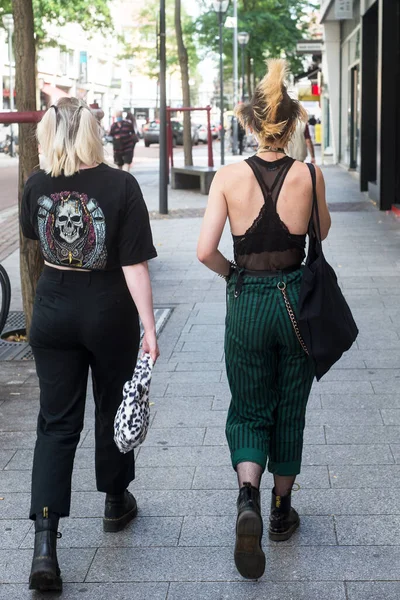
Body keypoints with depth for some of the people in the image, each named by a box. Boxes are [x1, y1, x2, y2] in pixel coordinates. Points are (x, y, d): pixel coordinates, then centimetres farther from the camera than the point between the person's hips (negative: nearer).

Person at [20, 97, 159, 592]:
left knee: (57, 422, 5)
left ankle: (44, 542, -5)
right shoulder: (120, 186, -14)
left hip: (53, 310, 2)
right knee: (113, 408, 19)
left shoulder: (37, 185, -5)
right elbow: (134, 265, -16)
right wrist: (149, 327, -12)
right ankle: (116, 502, 39)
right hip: (110, 312, -2)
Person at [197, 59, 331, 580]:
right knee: (290, 409, 17)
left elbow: (205, 250, -12)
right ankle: (281, 510, 29)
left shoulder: (229, 176, -9)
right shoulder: (309, 175, -8)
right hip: (297, 298, 1)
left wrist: (233, 274, 7)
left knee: (249, 409, 13)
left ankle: (248, 494, -13)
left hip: (247, 303, 0)